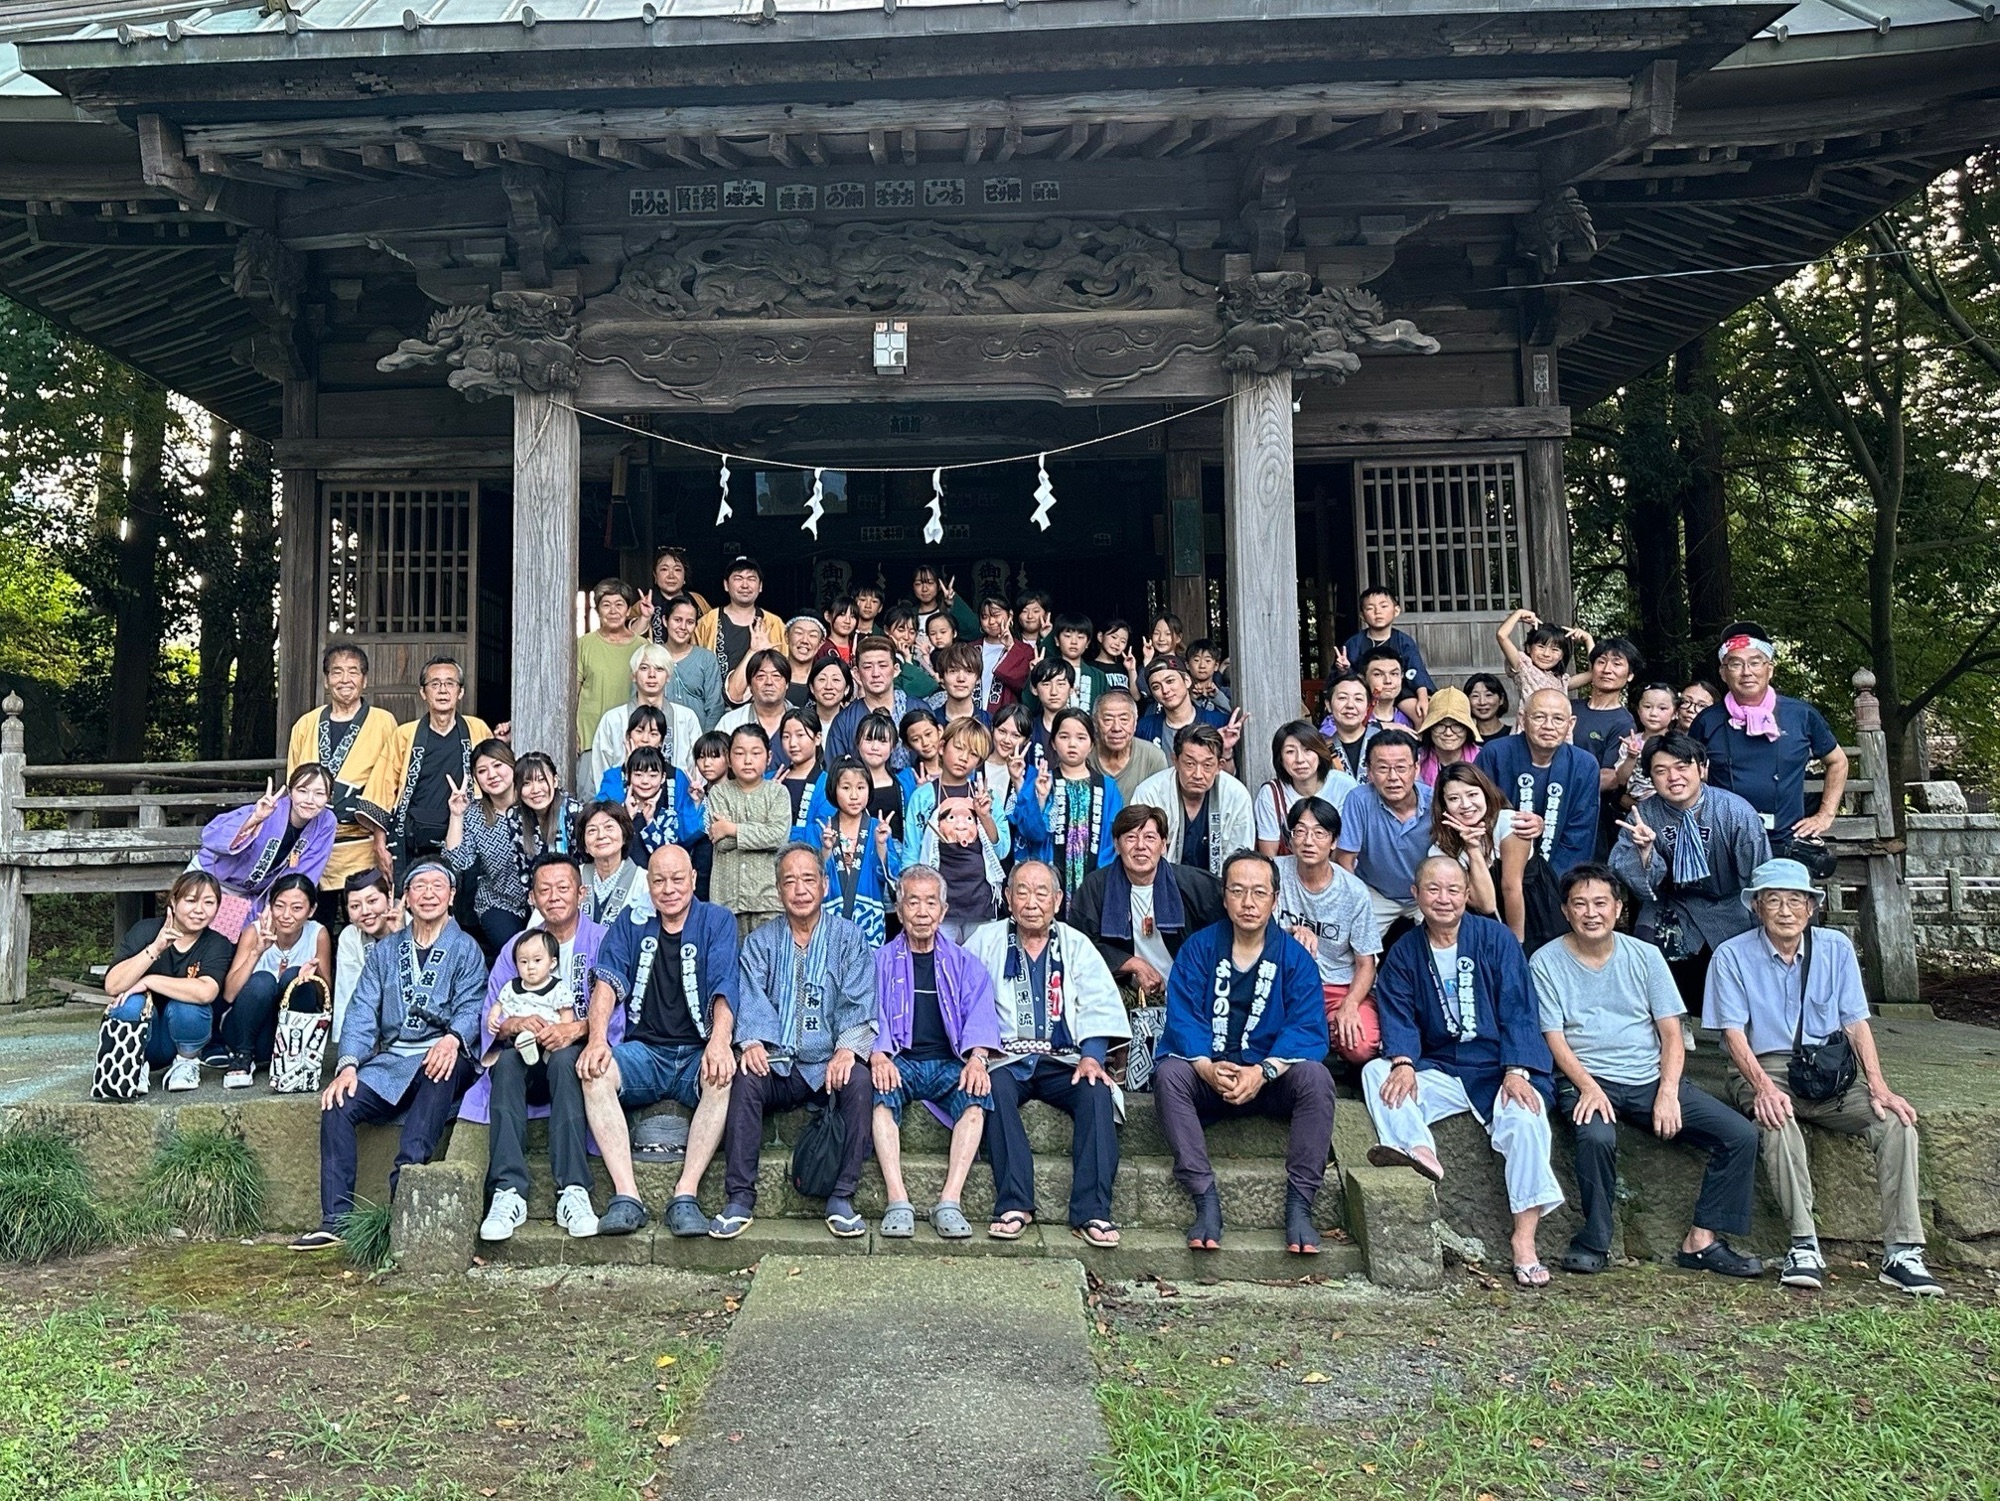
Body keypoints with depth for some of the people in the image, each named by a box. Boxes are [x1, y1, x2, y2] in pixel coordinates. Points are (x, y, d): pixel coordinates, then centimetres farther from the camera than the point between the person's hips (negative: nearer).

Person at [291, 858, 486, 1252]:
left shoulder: (465, 949, 8)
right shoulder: (384, 952, 20)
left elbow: (471, 1007, -6)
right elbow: (362, 1012, 10)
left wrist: (453, 1039, -29)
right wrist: (348, 1065, -8)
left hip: (442, 1060, -4)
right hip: (390, 1062, 4)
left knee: (446, 1067, -38)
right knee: (337, 1107, -20)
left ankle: (405, 1180, -44)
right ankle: (335, 1220, -18)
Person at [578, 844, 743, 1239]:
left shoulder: (716, 921, 5)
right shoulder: (630, 923, 12)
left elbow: (725, 988, -9)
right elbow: (608, 981, -2)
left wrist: (719, 1042, -29)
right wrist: (597, 1038, -21)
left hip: (697, 1054, -2)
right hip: (643, 1052, 2)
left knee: (724, 1075, -34)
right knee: (595, 1071, -28)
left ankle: (685, 1194, -31)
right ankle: (626, 1197, -30)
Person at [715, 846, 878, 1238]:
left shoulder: (849, 938, 9)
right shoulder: (760, 941, 13)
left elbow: (858, 1004, -2)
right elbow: (751, 998, -2)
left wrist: (847, 1049, -21)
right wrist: (753, 1041, -23)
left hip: (828, 1065, -1)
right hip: (776, 1065, 1)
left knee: (859, 1081, -30)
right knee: (745, 1079, -29)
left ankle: (842, 1198, -20)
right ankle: (740, 1198, -21)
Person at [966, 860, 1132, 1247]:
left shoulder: (1077, 946, 14)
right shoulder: (986, 942, 12)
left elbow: (1099, 1007, 4)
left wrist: (1092, 1056, -13)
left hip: (1064, 1062, 1)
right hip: (1006, 1061, -1)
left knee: (1097, 1091, -28)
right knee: (996, 1086, -33)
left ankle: (1091, 1211, -28)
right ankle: (1014, 1204, -30)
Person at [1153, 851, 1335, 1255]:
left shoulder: (1295, 957, 1)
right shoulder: (1199, 948, 2)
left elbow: (1308, 1028, -10)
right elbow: (1183, 1018, -8)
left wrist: (1263, 1071, -27)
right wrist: (1207, 1068, -27)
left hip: (1273, 1080, 0)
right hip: (1208, 1075, 0)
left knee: (1315, 1076, -29)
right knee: (1169, 1072, -28)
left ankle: (1299, 1204, -22)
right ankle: (1205, 1201, -28)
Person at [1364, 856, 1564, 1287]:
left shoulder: (1496, 939, 0)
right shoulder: (1404, 952, 8)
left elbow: (1518, 1010, -6)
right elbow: (1397, 1015, -1)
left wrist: (1517, 1072, -20)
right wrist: (1403, 1062, -22)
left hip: (1499, 1070, -3)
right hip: (1439, 1070, 3)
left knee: (1525, 1114, -32)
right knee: (1376, 1073, -20)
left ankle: (1525, 1239, -27)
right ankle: (1419, 1150, -46)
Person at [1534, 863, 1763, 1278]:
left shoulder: (1644, 956, 8)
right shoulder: (1546, 962, 0)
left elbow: (1671, 1034, 5)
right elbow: (1554, 1038, -4)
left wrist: (1668, 1092, -11)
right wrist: (1588, 1087, -20)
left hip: (1650, 1079, 4)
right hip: (1586, 1080, -4)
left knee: (1742, 1136, -12)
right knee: (1596, 1137, -35)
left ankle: (1701, 1241, -2)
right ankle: (1594, 1244, -15)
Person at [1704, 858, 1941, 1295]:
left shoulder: (1836, 948, 8)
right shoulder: (1732, 956, -2)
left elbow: (1856, 1023, 5)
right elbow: (1733, 1033, -7)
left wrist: (1878, 1086, -8)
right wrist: (1763, 1087, -23)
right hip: (1763, 1069, -4)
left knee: (1897, 1122, -21)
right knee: (1778, 1123, -36)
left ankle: (1902, 1252, -18)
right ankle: (1804, 1245, -30)